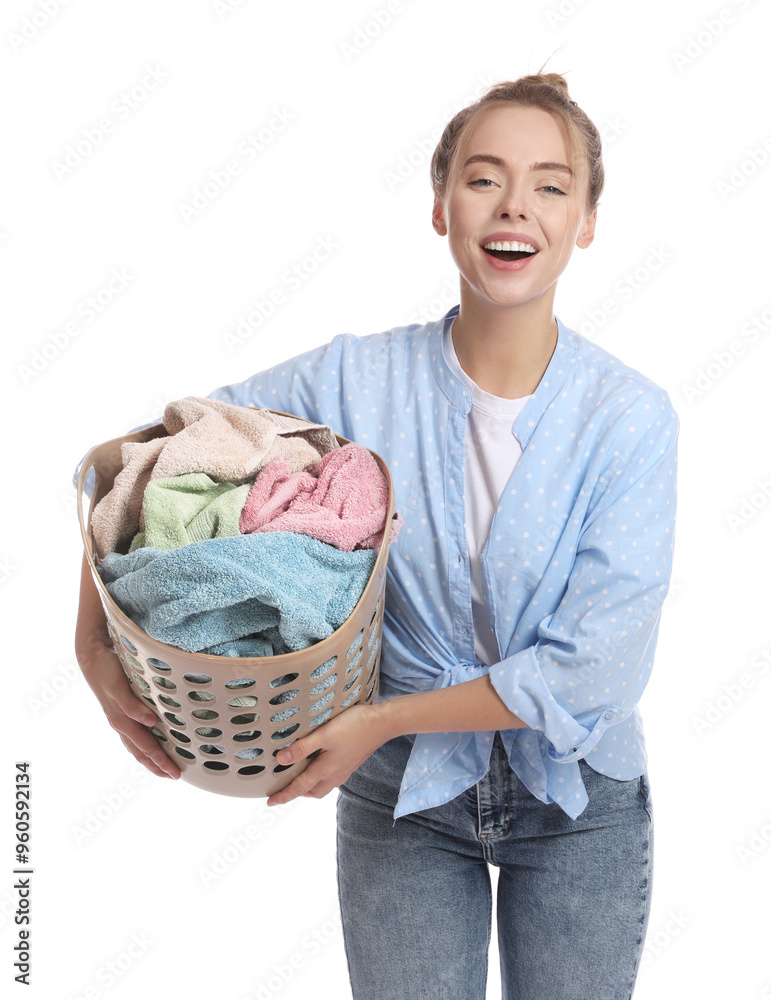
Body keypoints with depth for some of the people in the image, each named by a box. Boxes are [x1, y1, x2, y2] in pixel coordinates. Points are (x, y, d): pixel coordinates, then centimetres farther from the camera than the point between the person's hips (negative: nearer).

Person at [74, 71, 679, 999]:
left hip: (579, 797, 0)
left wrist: (384, 718, -18)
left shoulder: (632, 417, -16)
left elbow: (591, 671, -20)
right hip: (402, 795, 0)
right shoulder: (354, 378, -12)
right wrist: (95, 638, -15)